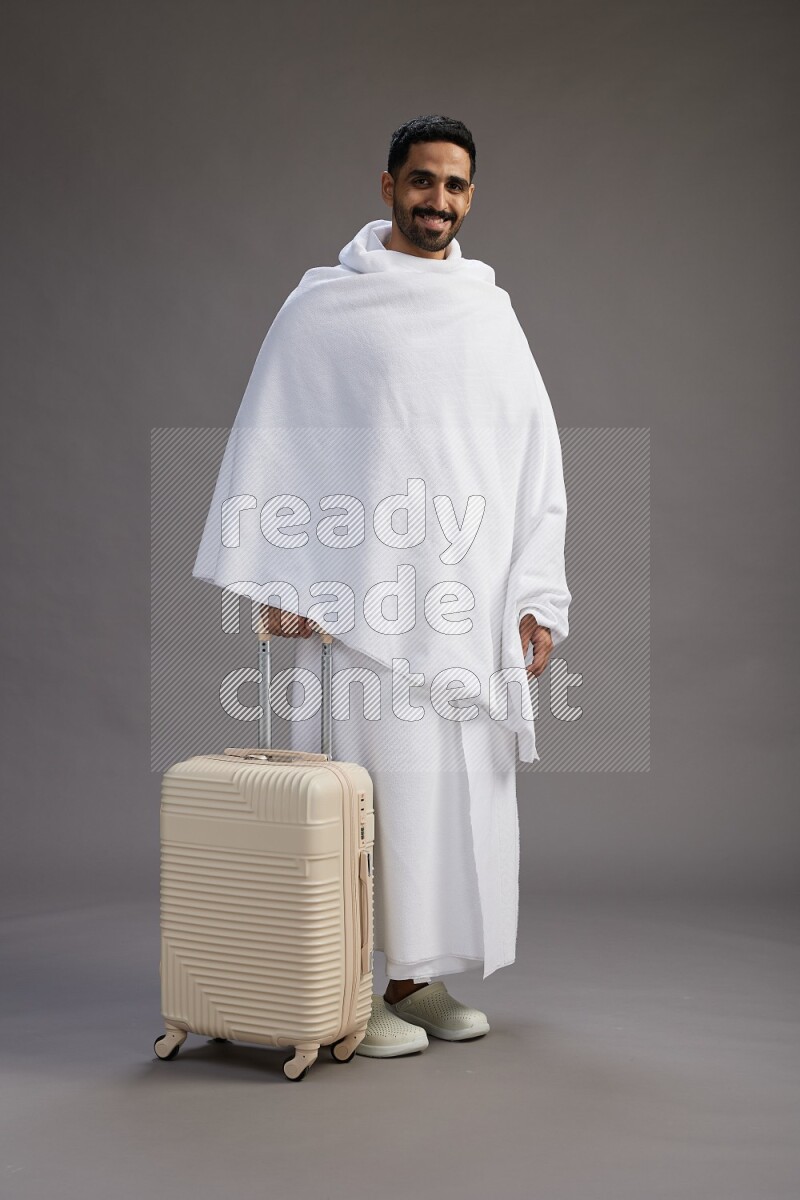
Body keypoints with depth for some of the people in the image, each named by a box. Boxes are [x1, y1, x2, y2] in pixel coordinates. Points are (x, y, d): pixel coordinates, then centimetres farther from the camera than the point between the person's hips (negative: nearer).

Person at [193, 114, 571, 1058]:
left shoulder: (491, 312, 14)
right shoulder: (326, 305, 2)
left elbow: (537, 458, 12)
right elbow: (270, 442, -1)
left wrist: (536, 597, 5)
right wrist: (277, 582, -7)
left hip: (467, 606, 4)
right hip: (359, 597, -4)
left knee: (462, 790, 6)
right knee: (366, 786, -3)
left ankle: (416, 976, 21)